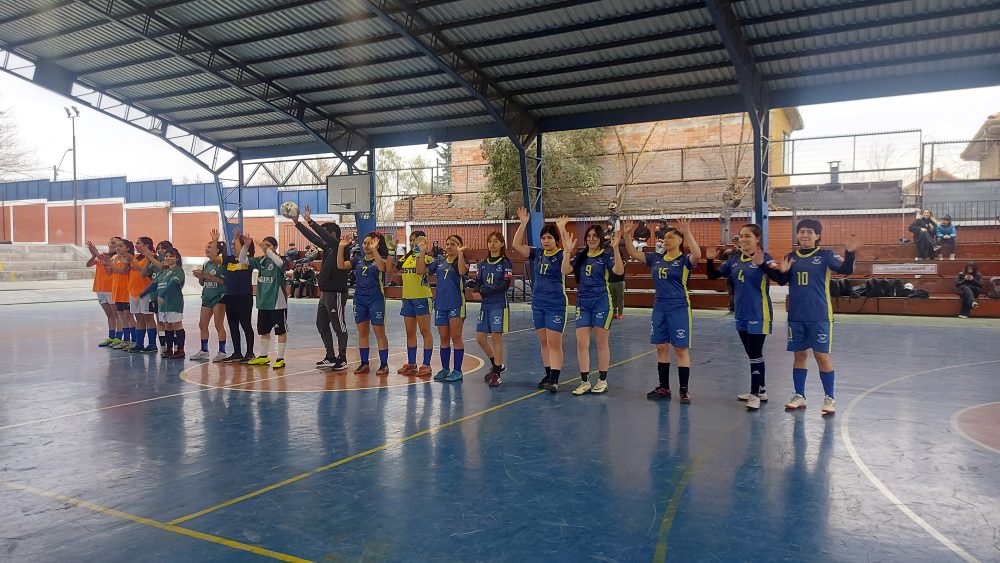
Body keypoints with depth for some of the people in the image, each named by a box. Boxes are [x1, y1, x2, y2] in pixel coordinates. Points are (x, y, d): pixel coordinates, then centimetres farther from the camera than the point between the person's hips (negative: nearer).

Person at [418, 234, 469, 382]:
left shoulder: (462, 261, -3)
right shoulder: (439, 262, 11)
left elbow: (462, 271, -26)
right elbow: (421, 270, 5)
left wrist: (460, 253, -30)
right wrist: (421, 252, -2)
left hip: (456, 304, -5)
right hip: (440, 304, 5)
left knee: (456, 338, -2)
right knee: (444, 339, 11)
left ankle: (457, 371, 5)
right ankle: (445, 369, 21)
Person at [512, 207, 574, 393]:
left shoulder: (561, 255, -8)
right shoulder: (537, 254, 7)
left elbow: (565, 270, -28)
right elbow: (517, 245, 2)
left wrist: (567, 251, -41)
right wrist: (523, 224, -7)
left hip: (556, 306, -6)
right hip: (538, 304, 6)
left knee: (554, 343, -6)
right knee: (543, 342, 12)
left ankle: (554, 379, -6)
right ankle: (548, 375, 21)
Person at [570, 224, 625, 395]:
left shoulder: (606, 254, -5)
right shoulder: (581, 256, 10)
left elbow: (619, 271, -21)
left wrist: (615, 248, -31)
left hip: (601, 301, -4)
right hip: (583, 302, 4)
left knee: (601, 343, 5)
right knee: (581, 343, 1)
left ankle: (602, 381, 16)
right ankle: (585, 382, 8)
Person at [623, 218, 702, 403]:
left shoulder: (684, 260, -7)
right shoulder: (656, 259, 10)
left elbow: (697, 255, -29)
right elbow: (633, 253, 12)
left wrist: (687, 232, -35)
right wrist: (628, 235, -2)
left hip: (679, 309, -6)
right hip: (659, 308, 6)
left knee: (681, 348, -1)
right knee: (661, 347, 10)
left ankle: (684, 390, 6)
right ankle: (664, 388, 21)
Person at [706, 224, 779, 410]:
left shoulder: (764, 258, -12)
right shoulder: (734, 260, 7)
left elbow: (778, 277, -28)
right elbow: (713, 275, 11)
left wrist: (761, 264, -43)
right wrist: (710, 260, -8)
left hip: (758, 315, -7)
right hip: (741, 315, 7)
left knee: (755, 354, -3)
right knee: (753, 355, 17)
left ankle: (755, 394, 5)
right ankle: (760, 390, 30)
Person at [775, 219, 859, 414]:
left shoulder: (826, 255, -3)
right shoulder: (791, 257, 8)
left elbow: (845, 270, -16)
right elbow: (782, 281, 9)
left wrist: (849, 253, -35)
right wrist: (783, 272, -13)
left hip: (819, 315, -3)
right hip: (796, 315, 4)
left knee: (822, 355, 0)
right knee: (800, 354, 11)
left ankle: (829, 398, 11)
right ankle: (799, 396, 21)